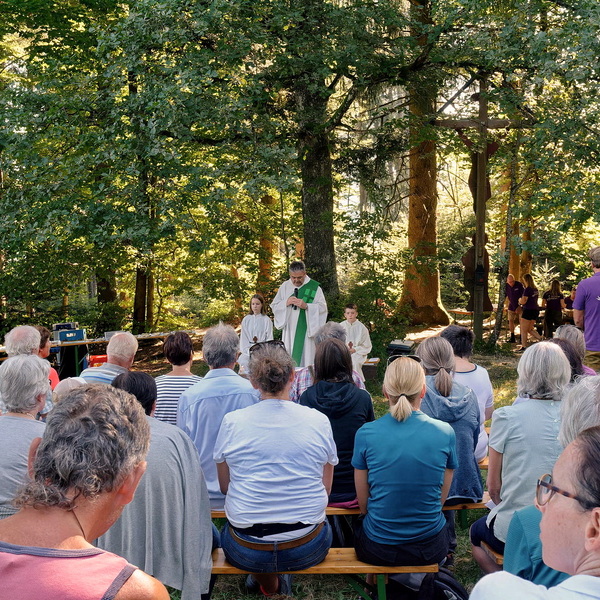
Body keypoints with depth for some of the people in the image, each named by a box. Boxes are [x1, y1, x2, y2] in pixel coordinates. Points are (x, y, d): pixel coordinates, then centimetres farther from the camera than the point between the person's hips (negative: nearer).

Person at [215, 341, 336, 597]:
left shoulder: (231, 422, -8)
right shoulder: (319, 421, -6)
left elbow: (225, 486, 5)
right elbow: (325, 488, 4)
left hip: (246, 551, 0)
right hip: (307, 550, 1)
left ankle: (269, 587, 44)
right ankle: (278, 583, 43)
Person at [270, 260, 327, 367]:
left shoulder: (314, 287, -1)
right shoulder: (284, 286, 10)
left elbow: (322, 307, -5)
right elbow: (274, 306, 10)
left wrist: (306, 306, -19)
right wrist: (286, 303, -9)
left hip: (307, 331, -3)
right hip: (290, 331, 3)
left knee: (306, 360, -5)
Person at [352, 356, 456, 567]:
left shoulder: (366, 434, -13)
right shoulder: (445, 433, -11)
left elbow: (363, 503, -2)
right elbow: (441, 498, 2)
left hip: (377, 549, 0)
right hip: (431, 549, 1)